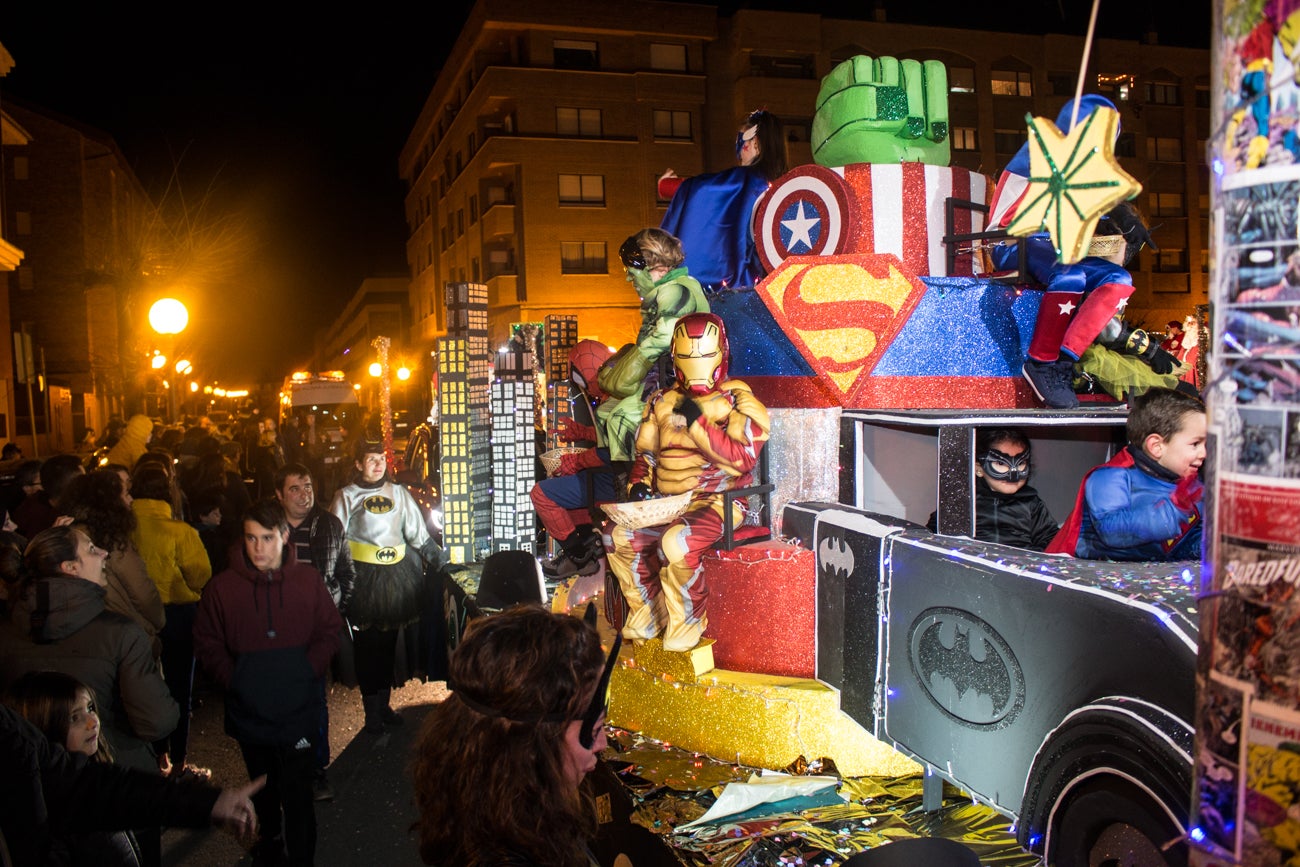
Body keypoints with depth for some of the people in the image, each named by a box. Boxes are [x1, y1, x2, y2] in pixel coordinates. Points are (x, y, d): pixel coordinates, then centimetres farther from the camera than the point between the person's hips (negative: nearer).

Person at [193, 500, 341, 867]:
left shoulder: (308, 579, -5)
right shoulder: (222, 587, -5)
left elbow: (330, 631, 3)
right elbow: (207, 643, 3)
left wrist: (308, 669, -9)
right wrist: (232, 678, -8)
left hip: (297, 712, -1)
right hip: (249, 710, 2)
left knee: (298, 795, -1)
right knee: (263, 791, 20)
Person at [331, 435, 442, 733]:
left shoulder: (399, 493, 9)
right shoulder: (347, 496, 1)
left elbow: (419, 534, 12)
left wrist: (438, 560, 5)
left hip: (397, 575, 3)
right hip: (363, 577, -3)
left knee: (389, 642, 10)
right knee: (366, 644, 1)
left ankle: (384, 703, 23)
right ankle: (372, 710, 12)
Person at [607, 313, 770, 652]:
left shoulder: (738, 400, -3)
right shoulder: (663, 401, 14)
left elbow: (743, 458, -17)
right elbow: (646, 453, 20)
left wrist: (697, 420, -19)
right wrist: (639, 484, -1)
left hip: (719, 502, -6)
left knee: (676, 543, -32)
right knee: (620, 537, -13)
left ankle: (687, 624, -7)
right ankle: (648, 614, 6)